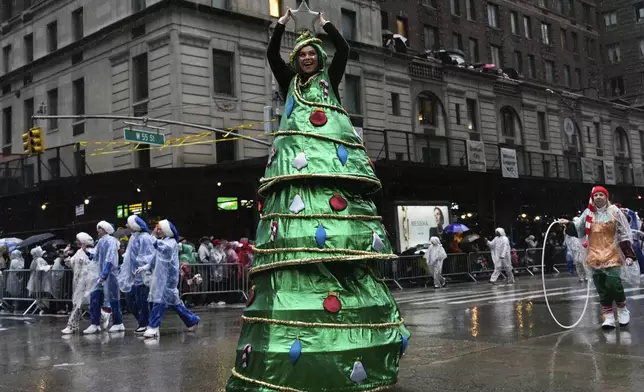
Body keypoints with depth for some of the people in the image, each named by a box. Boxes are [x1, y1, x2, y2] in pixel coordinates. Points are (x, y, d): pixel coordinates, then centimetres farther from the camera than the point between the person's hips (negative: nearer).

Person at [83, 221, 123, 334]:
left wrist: (104, 274, -25)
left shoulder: (110, 241, -10)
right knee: (94, 298, 3)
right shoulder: (100, 242, 15)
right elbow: (96, 257, 19)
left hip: (110, 275, -8)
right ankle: (95, 324, 8)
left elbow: (110, 259, -19)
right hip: (101, 275, 8)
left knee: (113, 299, 0)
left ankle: (118, 323, 10)